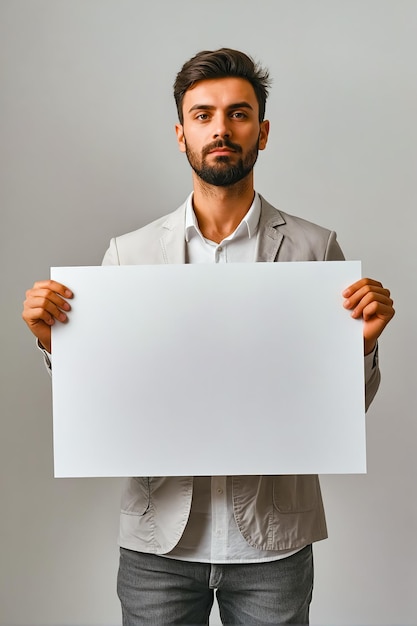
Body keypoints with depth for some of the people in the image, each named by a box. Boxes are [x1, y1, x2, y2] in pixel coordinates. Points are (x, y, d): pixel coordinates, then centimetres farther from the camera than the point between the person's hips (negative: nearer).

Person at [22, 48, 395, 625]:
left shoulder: (315, 248, -3)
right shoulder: (128, 252, -1)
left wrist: (364, 340, -17)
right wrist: (53, 341, -13)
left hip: (273, 538, 0)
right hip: (158, 538, 1)